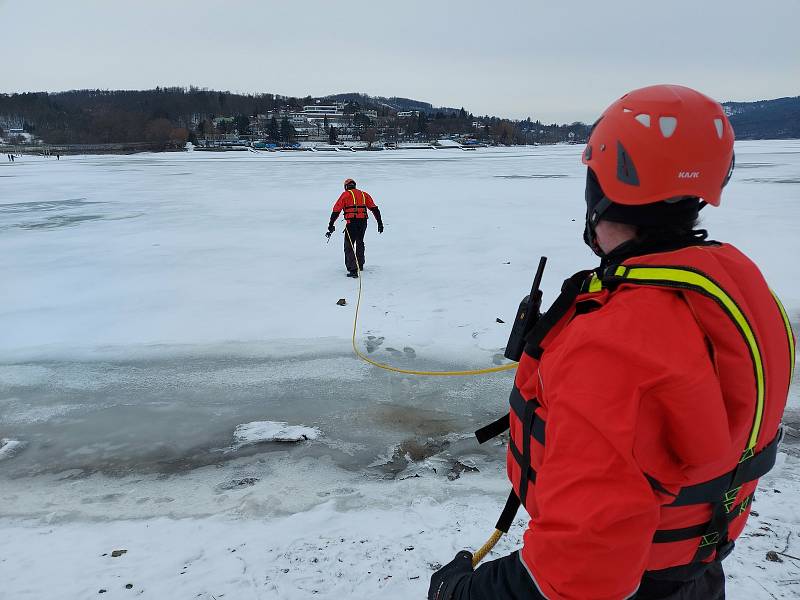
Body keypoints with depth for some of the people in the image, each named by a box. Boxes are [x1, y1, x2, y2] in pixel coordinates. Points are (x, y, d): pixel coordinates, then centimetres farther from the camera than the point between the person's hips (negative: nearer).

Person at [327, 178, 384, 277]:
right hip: (363, 222, 5)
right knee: (360, 242, 25)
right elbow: (374, 208, 13)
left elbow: (336, 210, -1)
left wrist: (331, 225, 1)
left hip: (352, 222, -5)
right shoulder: (364, 194, 18)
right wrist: (380, 223, 15)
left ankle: (353, 269, -14)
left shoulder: (345, 194, 6)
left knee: (349, 246, -1)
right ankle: (360, 264, 38)